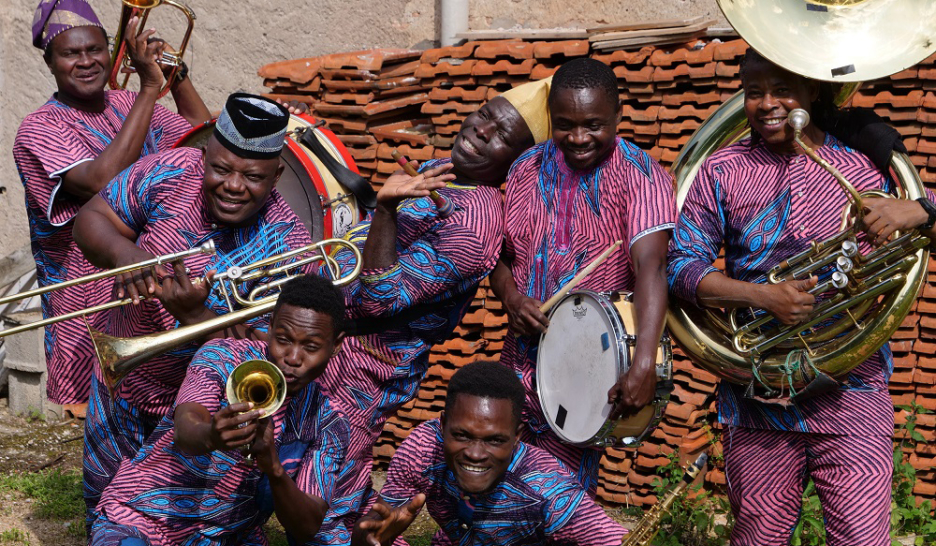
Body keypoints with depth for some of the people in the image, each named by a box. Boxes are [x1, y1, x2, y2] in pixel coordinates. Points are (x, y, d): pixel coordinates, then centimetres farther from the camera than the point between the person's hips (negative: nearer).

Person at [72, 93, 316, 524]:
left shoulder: (287, 246, -25)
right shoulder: (172, 173, -17)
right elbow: (90, 220, -9)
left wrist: (194, 314, -39)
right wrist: (124, 253, -30)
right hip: (118, 384, 4)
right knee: (103, 508, 26)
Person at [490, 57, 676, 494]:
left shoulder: (641, 176, -12)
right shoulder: (528, 169, 5)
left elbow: (650, 266, -25)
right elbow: (499, 253, 14)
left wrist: (644, 363, -38)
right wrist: (510, 296, -9)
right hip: (522, 358, 5)